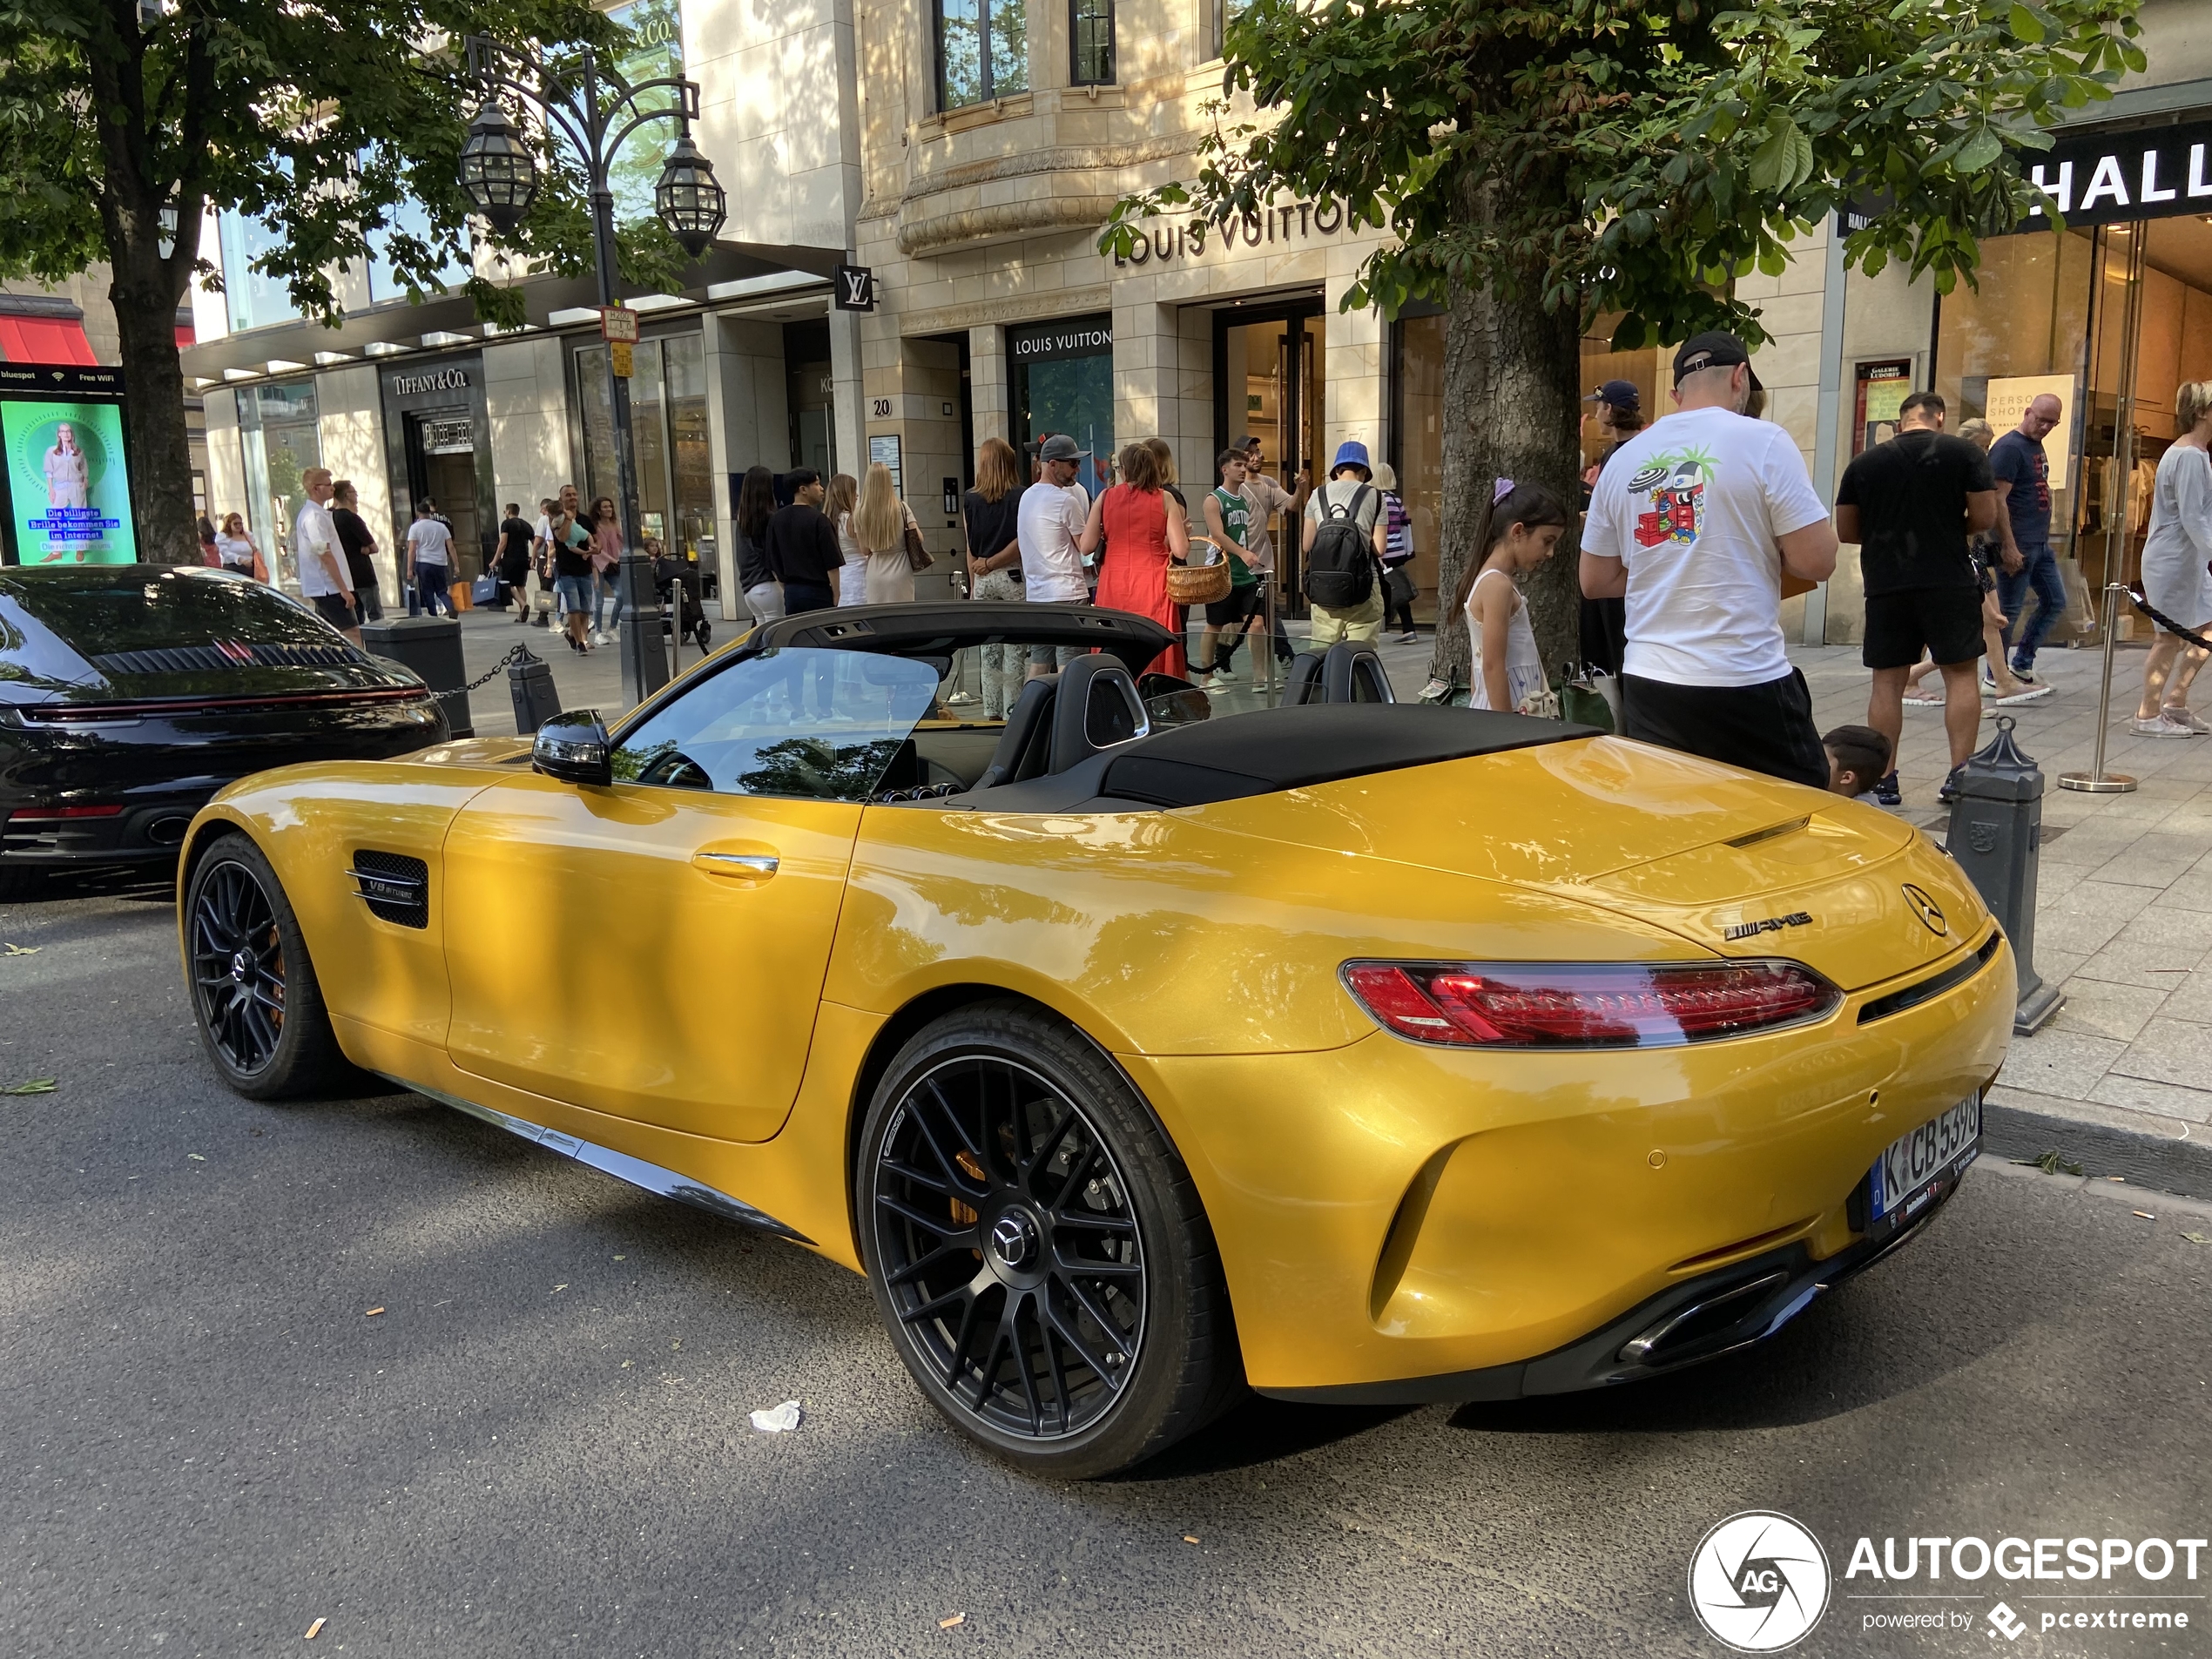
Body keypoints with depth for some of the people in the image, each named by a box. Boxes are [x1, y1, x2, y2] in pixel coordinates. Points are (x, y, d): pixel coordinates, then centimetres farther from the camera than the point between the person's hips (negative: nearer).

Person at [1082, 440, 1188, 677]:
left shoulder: (1105, 497, 3)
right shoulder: (1164, 499, 0)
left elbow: (1086, 546, 0)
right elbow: (1181, 550, -6)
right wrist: (1184, 532, 15)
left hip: (1114, 588, 1)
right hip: (1153, 586, -1)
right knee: (1156, 657, 3)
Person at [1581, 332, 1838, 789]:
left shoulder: (1623, 459, 8)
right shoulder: (1763, 442, -5)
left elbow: (1595, 581, 14)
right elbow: (1816, 560, -8)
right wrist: (1762, 543, 11)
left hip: (1647, 683, 5)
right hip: (1746, 686, -5)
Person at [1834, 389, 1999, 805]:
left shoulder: (1863, 464, 5)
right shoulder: (1964, 454, 0)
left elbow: (1845, 531, 8)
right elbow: (1985, 516, -3)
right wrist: (1949, 530, 16)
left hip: (1885, 584, 1)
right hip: (1950, 581, -1)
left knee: (1887, 680, 6)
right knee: (1960, 673, 7)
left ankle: (1883, 780, 7)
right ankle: (1959, 775, 4)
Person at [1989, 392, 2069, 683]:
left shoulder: (2037, 446, 15)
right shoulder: (2008, 448, -13)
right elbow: (1998, 500, -19)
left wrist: (2044, 539, 19)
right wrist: (2010, 547, -22)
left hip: (2041, 544, 9)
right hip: (2018, 546, -9)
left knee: (2055, 603, 13)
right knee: (2009, 611, -3)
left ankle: (2022, 664, 23)